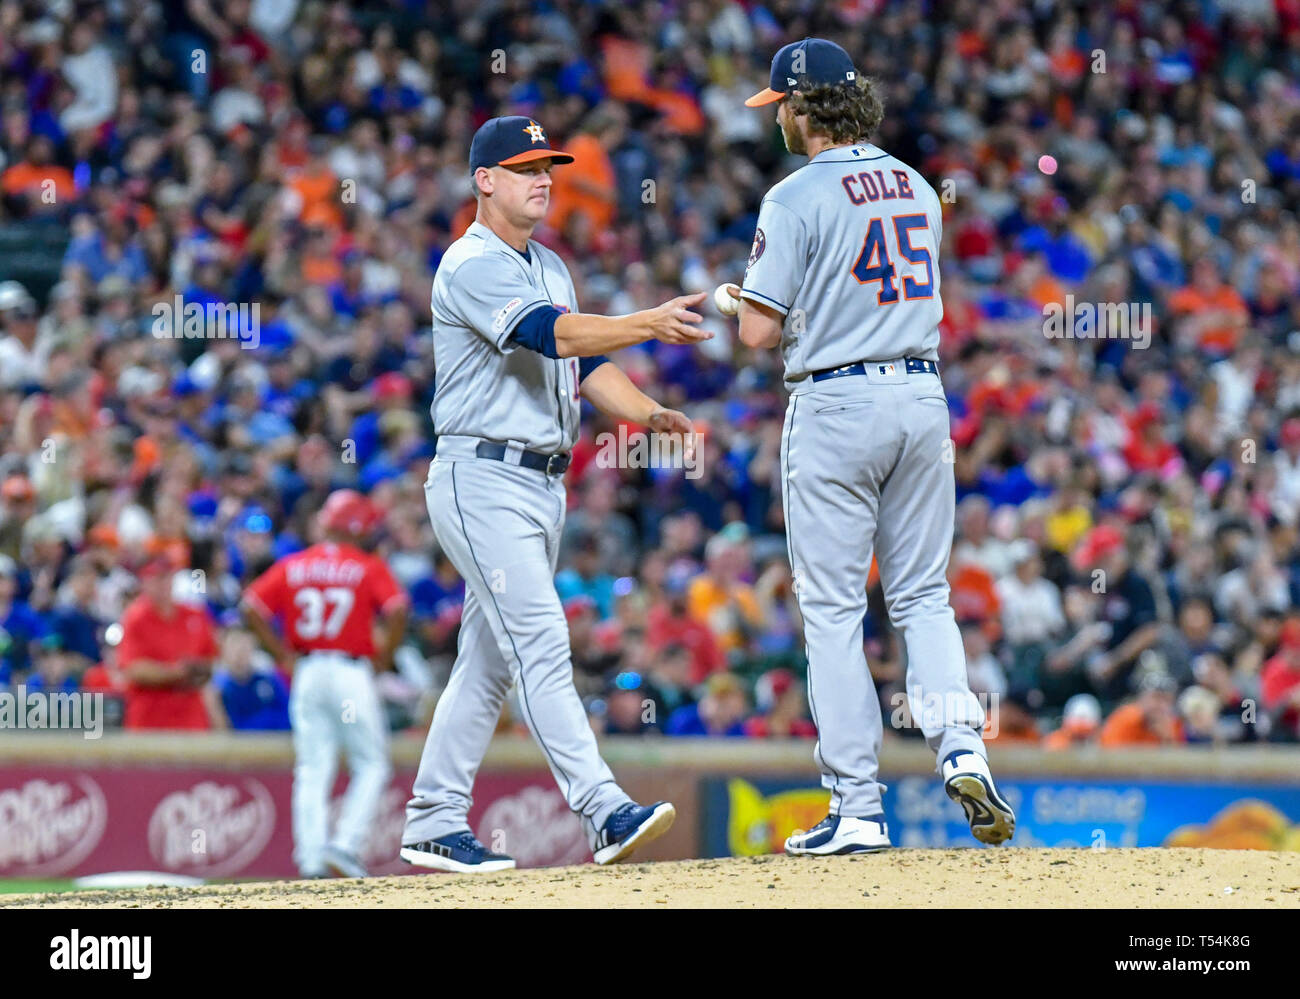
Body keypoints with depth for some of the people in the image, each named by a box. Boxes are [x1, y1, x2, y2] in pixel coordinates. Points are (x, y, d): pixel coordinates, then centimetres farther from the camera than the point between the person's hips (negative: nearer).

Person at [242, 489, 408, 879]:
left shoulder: (293, 566, 8)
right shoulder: (368, 567, -1)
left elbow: (251, 608, -1)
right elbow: (397, 611, -15)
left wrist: (282, 655, 2)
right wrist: (384, 657, -3)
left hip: (305, 672, 4)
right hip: (352, 673, -4)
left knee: (312, 771, 5)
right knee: (372, 765, 6)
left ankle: (311, 856, -4)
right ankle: (346, 844, -10)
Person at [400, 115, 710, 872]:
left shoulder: (551, 267, 19)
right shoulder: (472, 265, -11)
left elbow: (586, 362, 17)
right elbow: (551, 334, -25)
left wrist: (650, 413, -1)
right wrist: (649, 323, -35)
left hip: (544, 483, 9)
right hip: (484, 481, -9)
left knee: (490, 661, 10)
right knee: (541, 645, -16)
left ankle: (435, 824, 16)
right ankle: (607, 814, -26)